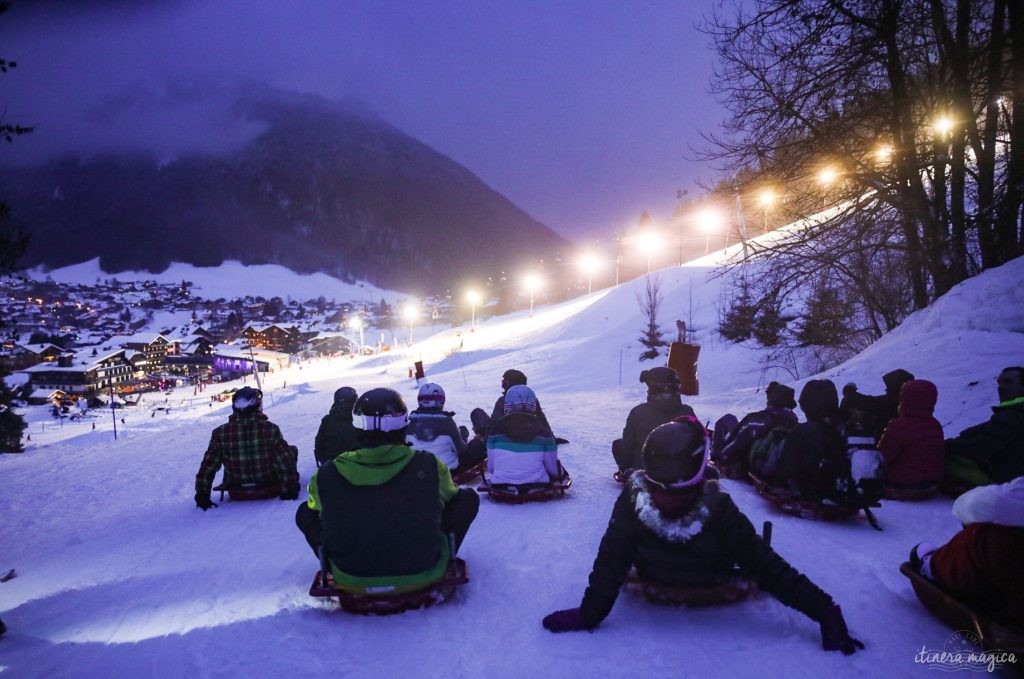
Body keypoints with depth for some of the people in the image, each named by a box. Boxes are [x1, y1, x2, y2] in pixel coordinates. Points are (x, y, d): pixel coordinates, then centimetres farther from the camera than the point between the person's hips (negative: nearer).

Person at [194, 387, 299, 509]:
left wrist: (202, 496, 2)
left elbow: (208, 466, -8)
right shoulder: (270, 429, -20)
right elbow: (286, 462, -16)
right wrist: (290, 489, -5)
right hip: (269, 489, -3)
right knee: (292, 450, 17)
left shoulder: (220, 433, -13)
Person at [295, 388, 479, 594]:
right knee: (468, 497, 15)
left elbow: (317, 507, 12)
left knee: (305, 512, 21)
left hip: (351, 578, 2)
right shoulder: (430, 466, -12)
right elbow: (448, 495, 10)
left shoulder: (327, 476, -10)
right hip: (423, 572, -1)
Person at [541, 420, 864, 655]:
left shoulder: (632, 498, -39)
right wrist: (824, 609, -30)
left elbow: (610, 564, -34)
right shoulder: (718, 509, -42)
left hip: (654, 585, 2)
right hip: (713, 587, -2)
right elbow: (766, 567, -35)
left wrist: (589, 613, -26)